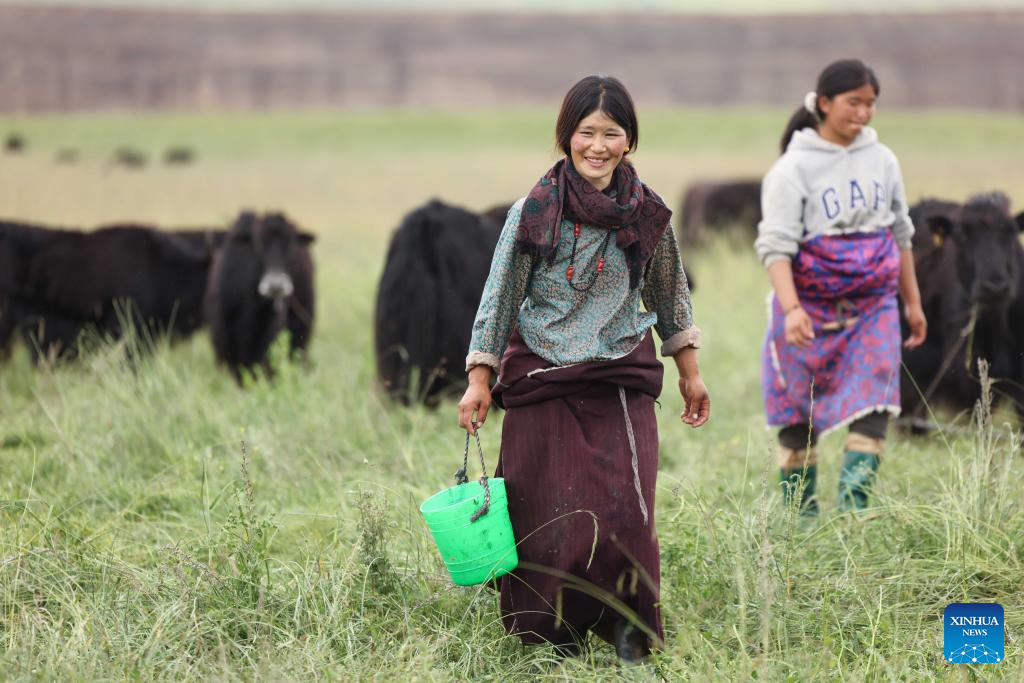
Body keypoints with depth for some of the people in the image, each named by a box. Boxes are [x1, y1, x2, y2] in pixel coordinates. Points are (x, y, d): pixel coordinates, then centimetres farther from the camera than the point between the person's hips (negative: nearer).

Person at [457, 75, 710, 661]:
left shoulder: (647, 213, 3)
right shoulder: (535, 210, -5)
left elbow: (670, 295, 16)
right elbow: (500, 297, 0)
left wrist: (690, 372, 19)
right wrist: (479, 381, -2)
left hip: (623, 384, 1)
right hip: (543, 384, -1)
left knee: (626, 515, -11)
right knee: (550, 521, 0)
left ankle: (630, 634, 7)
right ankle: (553, 641, 18)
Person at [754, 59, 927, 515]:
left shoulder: (882, 160, 6)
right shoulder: (794, 168, -9)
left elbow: (899, 235, 16)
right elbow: (775, 245, -15)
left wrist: (912, 303, 17)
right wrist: (791, 308, -28)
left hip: (873, 308, 3)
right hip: (811, 308, -3)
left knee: (873, 406, -11)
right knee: (800, 412, 6)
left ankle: (853, 505, -10)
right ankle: (799, 509, 18)